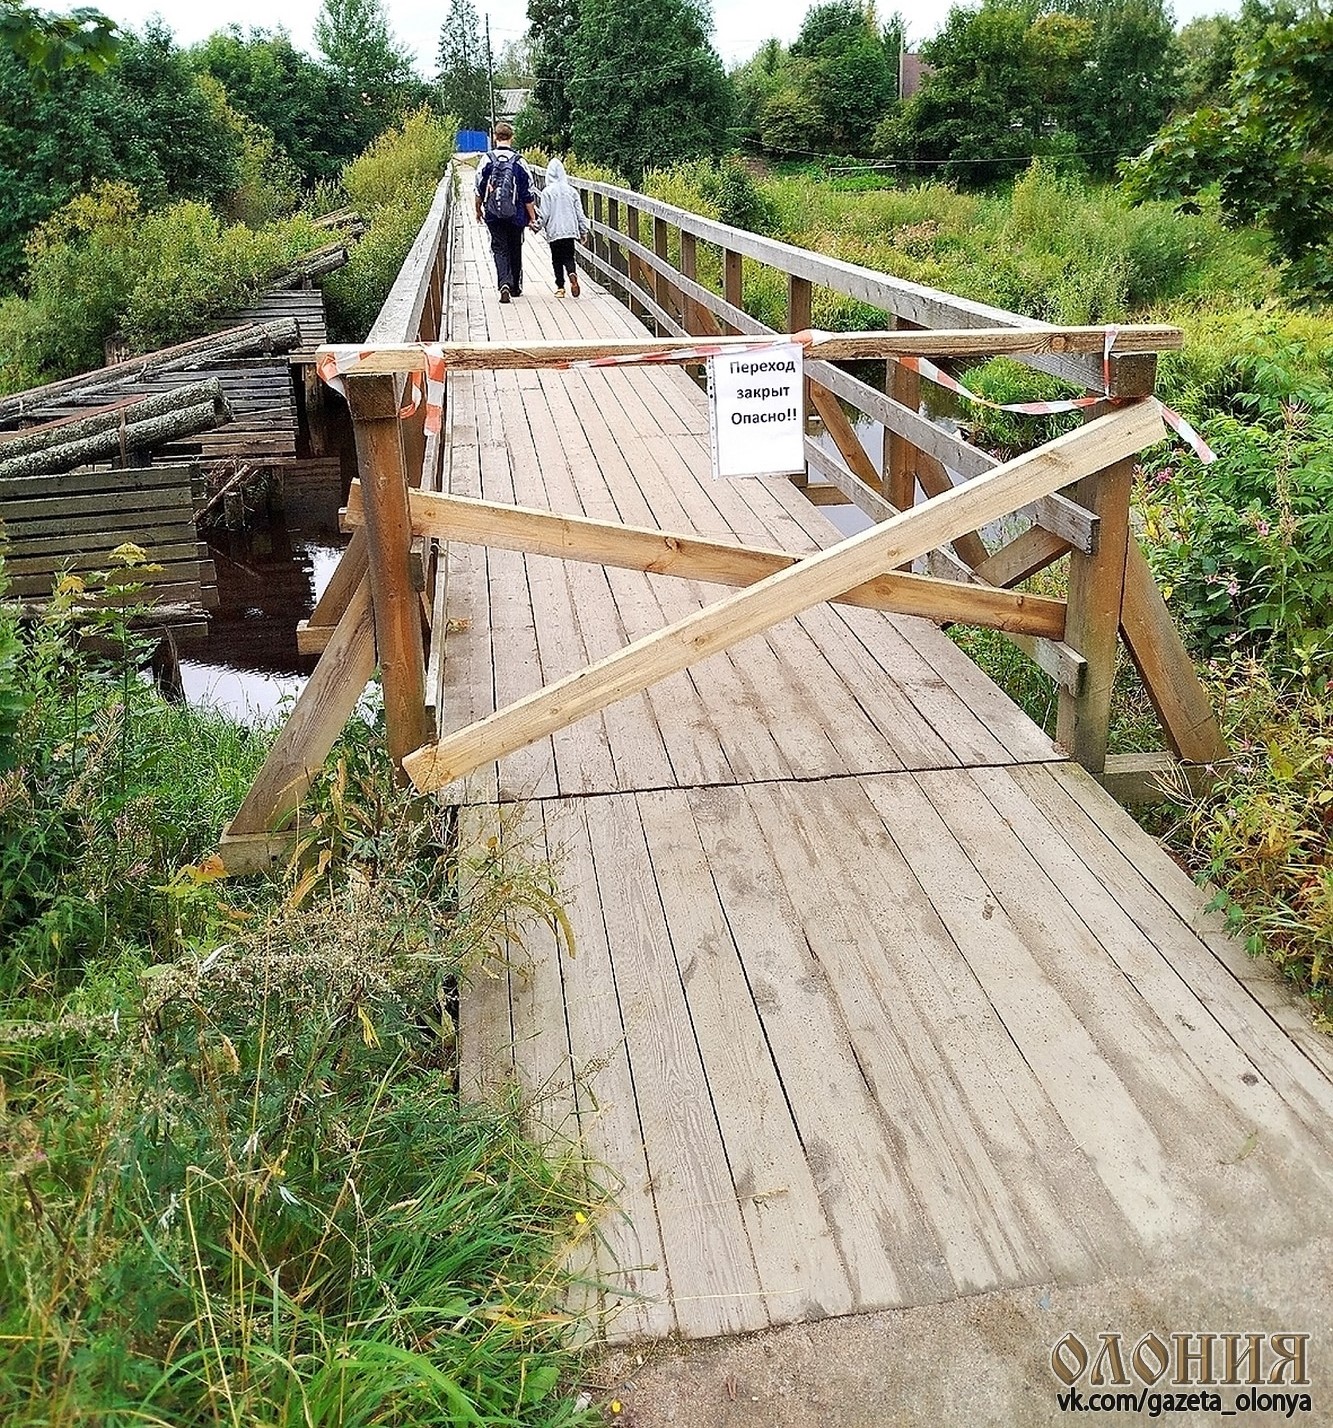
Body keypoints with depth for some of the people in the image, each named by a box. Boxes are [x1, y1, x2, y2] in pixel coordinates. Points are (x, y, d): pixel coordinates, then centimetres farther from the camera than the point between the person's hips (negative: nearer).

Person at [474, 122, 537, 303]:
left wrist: (478, 210, 14)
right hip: (516, 214, 0)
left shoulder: (487, 160, -5)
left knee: (500, 249, 4)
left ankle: (504, 284, -18)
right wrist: (532, 216, 4)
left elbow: (479, 189, 0)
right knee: (515, 250, 16)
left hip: (493, 215, 0)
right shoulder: (519, 161, -6)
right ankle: (516, 287, 26)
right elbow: (527, 193, -5)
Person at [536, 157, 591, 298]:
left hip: (554, 232, -2)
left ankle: (560, 287, 4)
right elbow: (580, 213, 5)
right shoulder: (571, 190, 2)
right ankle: (572, 274, -21)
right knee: (568, 257, 10)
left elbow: (545, 214, -7)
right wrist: (584, 230, 14)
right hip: (570, 230, 2)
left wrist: (539, 227, 9)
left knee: (557, 260, 8)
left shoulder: (547, 192, -8)